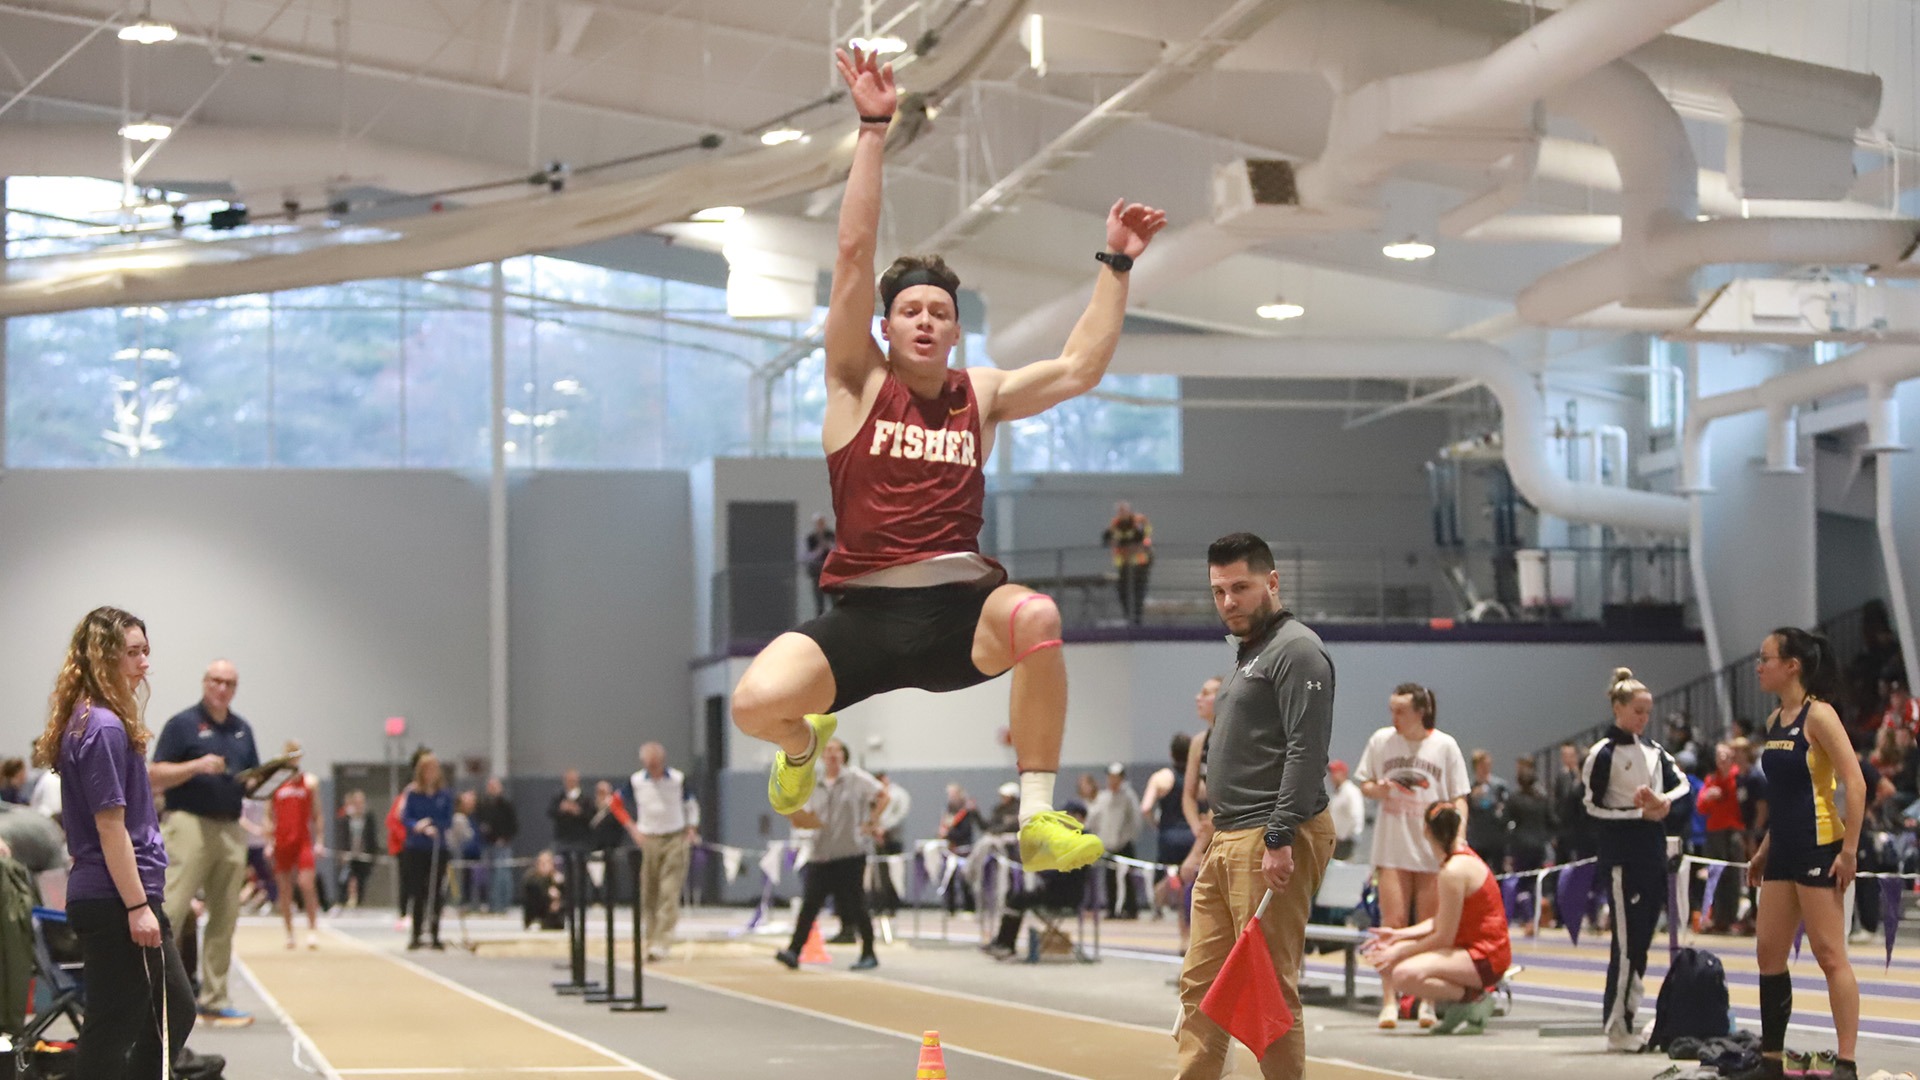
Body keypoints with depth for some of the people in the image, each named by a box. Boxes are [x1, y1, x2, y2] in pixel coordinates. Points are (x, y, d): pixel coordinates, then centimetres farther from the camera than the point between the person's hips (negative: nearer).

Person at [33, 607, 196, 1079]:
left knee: (175, 1010, 18)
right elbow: (110, 826, -20)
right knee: (114, 1027, -5)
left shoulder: (87, 722, 13)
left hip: (96, 898, 11)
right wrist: (137, 906, -20)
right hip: (117, 899, -11)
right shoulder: (105, 728, -18)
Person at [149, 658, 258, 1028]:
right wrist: (197, 766, -17)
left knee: (224, 920, 6)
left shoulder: (243, 729, 18)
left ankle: (214, 1001, 12)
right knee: (170, 911, -14)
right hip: (190, 822, -6)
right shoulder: (183, 724, 0)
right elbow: (155, 776, -5)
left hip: (231, 828, 6)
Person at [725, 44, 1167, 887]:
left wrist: (1116, 264, 8)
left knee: (1035, 615, -35)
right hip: (863, 616, -1)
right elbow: (854, 256, -3)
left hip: (962, 609, 1)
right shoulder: (858, 382, 4)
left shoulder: (982, 394, 13)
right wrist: (873, 129, -9)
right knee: (755, 702, -27)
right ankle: (805, 746, 16)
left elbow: (1081, 368, 12)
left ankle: (1038, 819, -23)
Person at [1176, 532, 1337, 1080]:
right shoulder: (1248, 654, 21)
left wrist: (1279, 839, -24)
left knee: (1270, 987, -8)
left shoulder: (1296, 650, -9)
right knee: (1201, 983, 9)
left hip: (1273, 844, -10)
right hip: (1227, 841, 10)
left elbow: (1306, 751, -19)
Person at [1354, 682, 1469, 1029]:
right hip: (1393, 847, 1)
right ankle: (1389, 1001, -2)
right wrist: (1377, 790, -9)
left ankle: (1427, 1002, 10)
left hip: (1433, 850, -1)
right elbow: (1365, 784, 13)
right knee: (1392, 924, -5)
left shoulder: (1445, 746, 1)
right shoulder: (1381, 740, 4)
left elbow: (1459, 798, 4)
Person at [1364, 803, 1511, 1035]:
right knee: (1384, 962, 8)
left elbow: (1443, 937, -18)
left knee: (1404, 975, -31)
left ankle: (1474, 998, -13)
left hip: (1484, 957, -10)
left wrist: (1398, 952, -11)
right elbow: (1441, 923, 10)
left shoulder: (1454, 871, -21)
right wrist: (1397, 935, 7)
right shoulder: (1464, 856, 10)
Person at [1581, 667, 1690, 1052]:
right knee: (1626, 941, -7)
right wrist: (1641, 813, -14)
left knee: (1643, 938, 8)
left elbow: (1682, 785, 11)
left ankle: (1628, 1016, 15)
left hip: (1654, 852, 7)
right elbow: (1593, 808, -8)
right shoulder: (1603, 753, -6)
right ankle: (1618, 1028, -2)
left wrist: (1663, 801, -10)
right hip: (1622, 858, -7)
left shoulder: (1653, 749, 13)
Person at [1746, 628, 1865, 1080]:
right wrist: (1764, 850, 20)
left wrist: (1849, 851, -20)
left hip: (1819, 851, -9)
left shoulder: (1818, 715, -12)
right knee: (1769, 954, 9)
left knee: (1830, 955, -7)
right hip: (1784, 853, 9)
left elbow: (1855, 783, -17)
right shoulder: (1775, 721, 13)